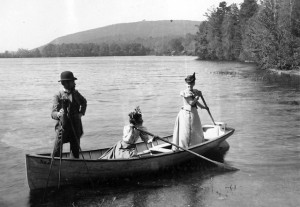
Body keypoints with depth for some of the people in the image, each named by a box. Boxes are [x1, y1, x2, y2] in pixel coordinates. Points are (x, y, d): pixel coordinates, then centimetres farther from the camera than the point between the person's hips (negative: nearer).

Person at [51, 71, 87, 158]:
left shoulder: (76, 93, 6)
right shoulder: (58, 96, -8)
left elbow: (84, 102, 27)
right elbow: (53, 113, -18)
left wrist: (81, 113, 12)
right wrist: (58, 114, -40)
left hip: (75, 127, 4)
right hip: (63, 127, -4)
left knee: (75, 150, 12)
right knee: (56, 152, -7)